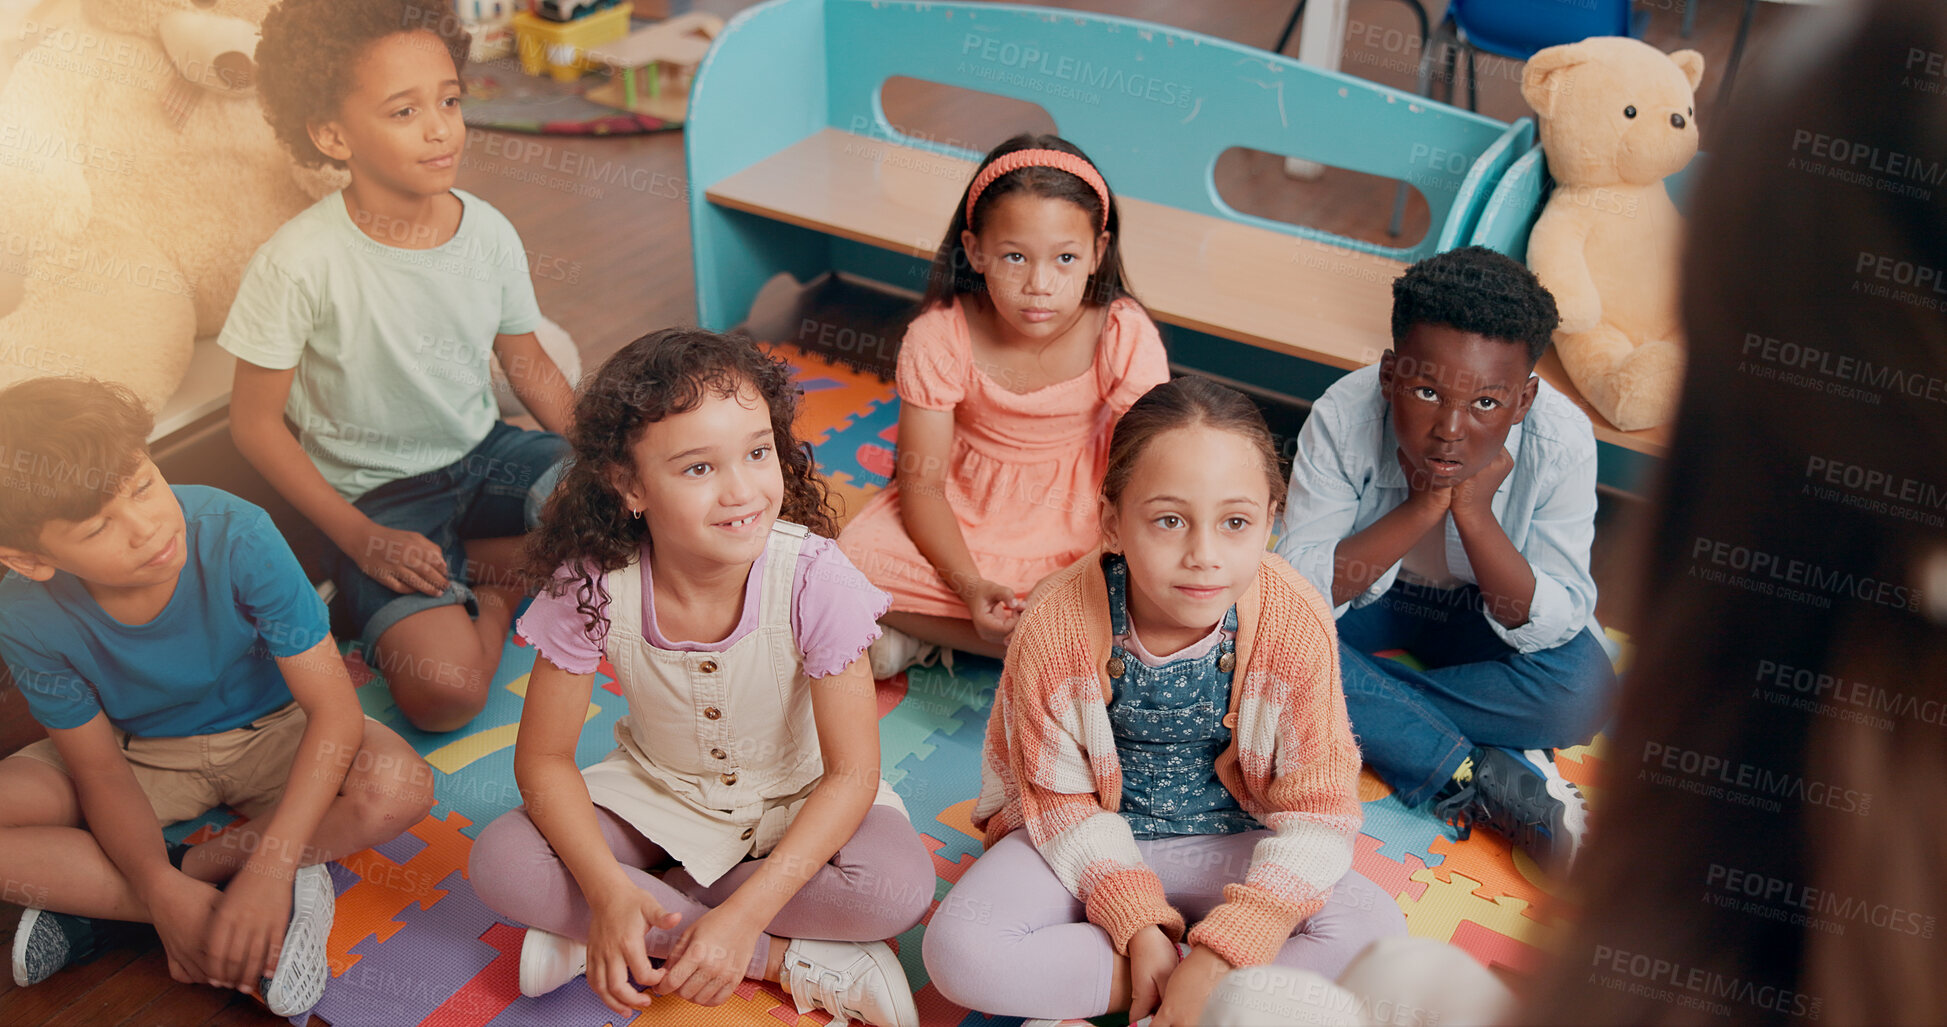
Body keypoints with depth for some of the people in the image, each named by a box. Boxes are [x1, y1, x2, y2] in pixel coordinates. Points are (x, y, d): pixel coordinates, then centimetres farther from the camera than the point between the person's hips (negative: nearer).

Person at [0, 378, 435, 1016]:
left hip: (267, 732, -1)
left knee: (399, 785, -31)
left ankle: (94, 900, -19)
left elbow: (334, 708, -30)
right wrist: (164, 893, -32)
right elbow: (101, 772, -15)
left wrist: (269, 867, -37)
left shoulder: (236, 537, -32)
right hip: (139, 754, 1)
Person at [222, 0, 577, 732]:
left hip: (485, 455, 4)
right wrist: (360, 537, -16)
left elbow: (530, 368, 8)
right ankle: (495, 591, 4)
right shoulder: (300, 264, -19)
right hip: (378, 498, -4)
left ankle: (485, 568, -3)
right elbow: (255, 422, -10)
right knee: (443, 689, -27)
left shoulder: (489, 233, -5)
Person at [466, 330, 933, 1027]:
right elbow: (544, 757, -14)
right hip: (657, 793, 2)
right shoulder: (593, 585, -24)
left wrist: (745, 914, -33)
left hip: (796, 802, -1)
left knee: (900, 886, -30)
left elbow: (852, 772, -24)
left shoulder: (813, 577, -29)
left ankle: (621, 927, -15)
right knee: (500, 865, -23)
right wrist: (606, 889, -31)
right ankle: (789, 961, -17)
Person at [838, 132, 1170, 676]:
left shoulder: (1125, 336, -20)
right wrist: (969, 586, -31)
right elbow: (921, 485, -15)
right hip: (960, 512, 0)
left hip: (1078, 513, 0)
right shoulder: (938, 338, -20)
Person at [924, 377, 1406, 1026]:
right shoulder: (1055, 629, -23)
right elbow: (1063, 800, -10)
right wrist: (1137, 924, -21)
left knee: (1377, 933, -24)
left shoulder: (1297, 625, -22)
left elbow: (1317, 808, -16)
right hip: (1096, 837, 0)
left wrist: (1223, 952, -24)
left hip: (1230, 841, 1)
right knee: (957, 953, -25)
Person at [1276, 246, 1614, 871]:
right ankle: (1488, 783, -24)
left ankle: (1369, 722, -18)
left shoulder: (1561, 441, -27)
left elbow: (1553, 625, -24)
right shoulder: (1344, 417, -29)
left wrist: (1475, 515, -38)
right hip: (1367, 597, 0)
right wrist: (1421, 509, -38)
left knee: (1584, 686, -29)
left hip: (1481, 611, 0)